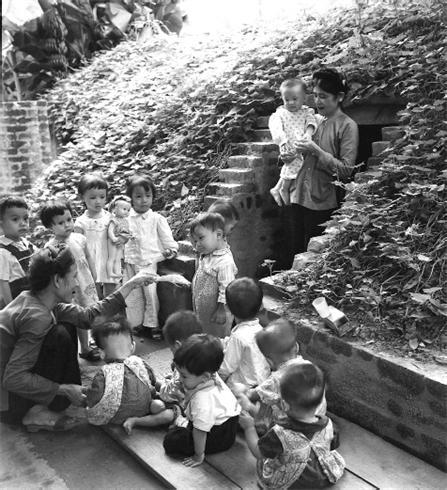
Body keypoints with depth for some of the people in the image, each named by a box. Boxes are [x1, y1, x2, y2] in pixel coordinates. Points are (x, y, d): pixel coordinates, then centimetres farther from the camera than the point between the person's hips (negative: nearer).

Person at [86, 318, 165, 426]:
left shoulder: (104, 374, -23)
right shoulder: (141, 364, -10)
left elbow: (92, 400, -21)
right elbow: (153, 383, 7)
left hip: (117, 418, -3)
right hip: (143, 411, 4)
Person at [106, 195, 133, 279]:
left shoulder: (125, 221, 13)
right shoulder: (114, 220, -11)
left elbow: (128, 231, 20)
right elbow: (110, 231, -21)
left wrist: (130, 235, 2)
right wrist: (113, 238, -35)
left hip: (121, 243, 7)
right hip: (113, 243, -7)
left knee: (118, 260, 6)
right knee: (111, 258, -4)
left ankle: (118, 272, 4)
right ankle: (110, 272, -3)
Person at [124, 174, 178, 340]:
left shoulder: (157, 219, 0)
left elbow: (166, 237, 3)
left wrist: (171, 249, -9)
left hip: (149, 261, -2)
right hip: (130, 262, 2)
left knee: (150, 293, -3)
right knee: (132, 295, 8)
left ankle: (151, 325, 11)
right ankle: (135, 324, 22)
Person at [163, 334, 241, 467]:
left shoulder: (202, 399, -40)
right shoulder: (211, 376, -16)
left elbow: (200, 432, -30)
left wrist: (199, 456, -19)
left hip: (221, 435, -9)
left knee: (171, 440, -9)